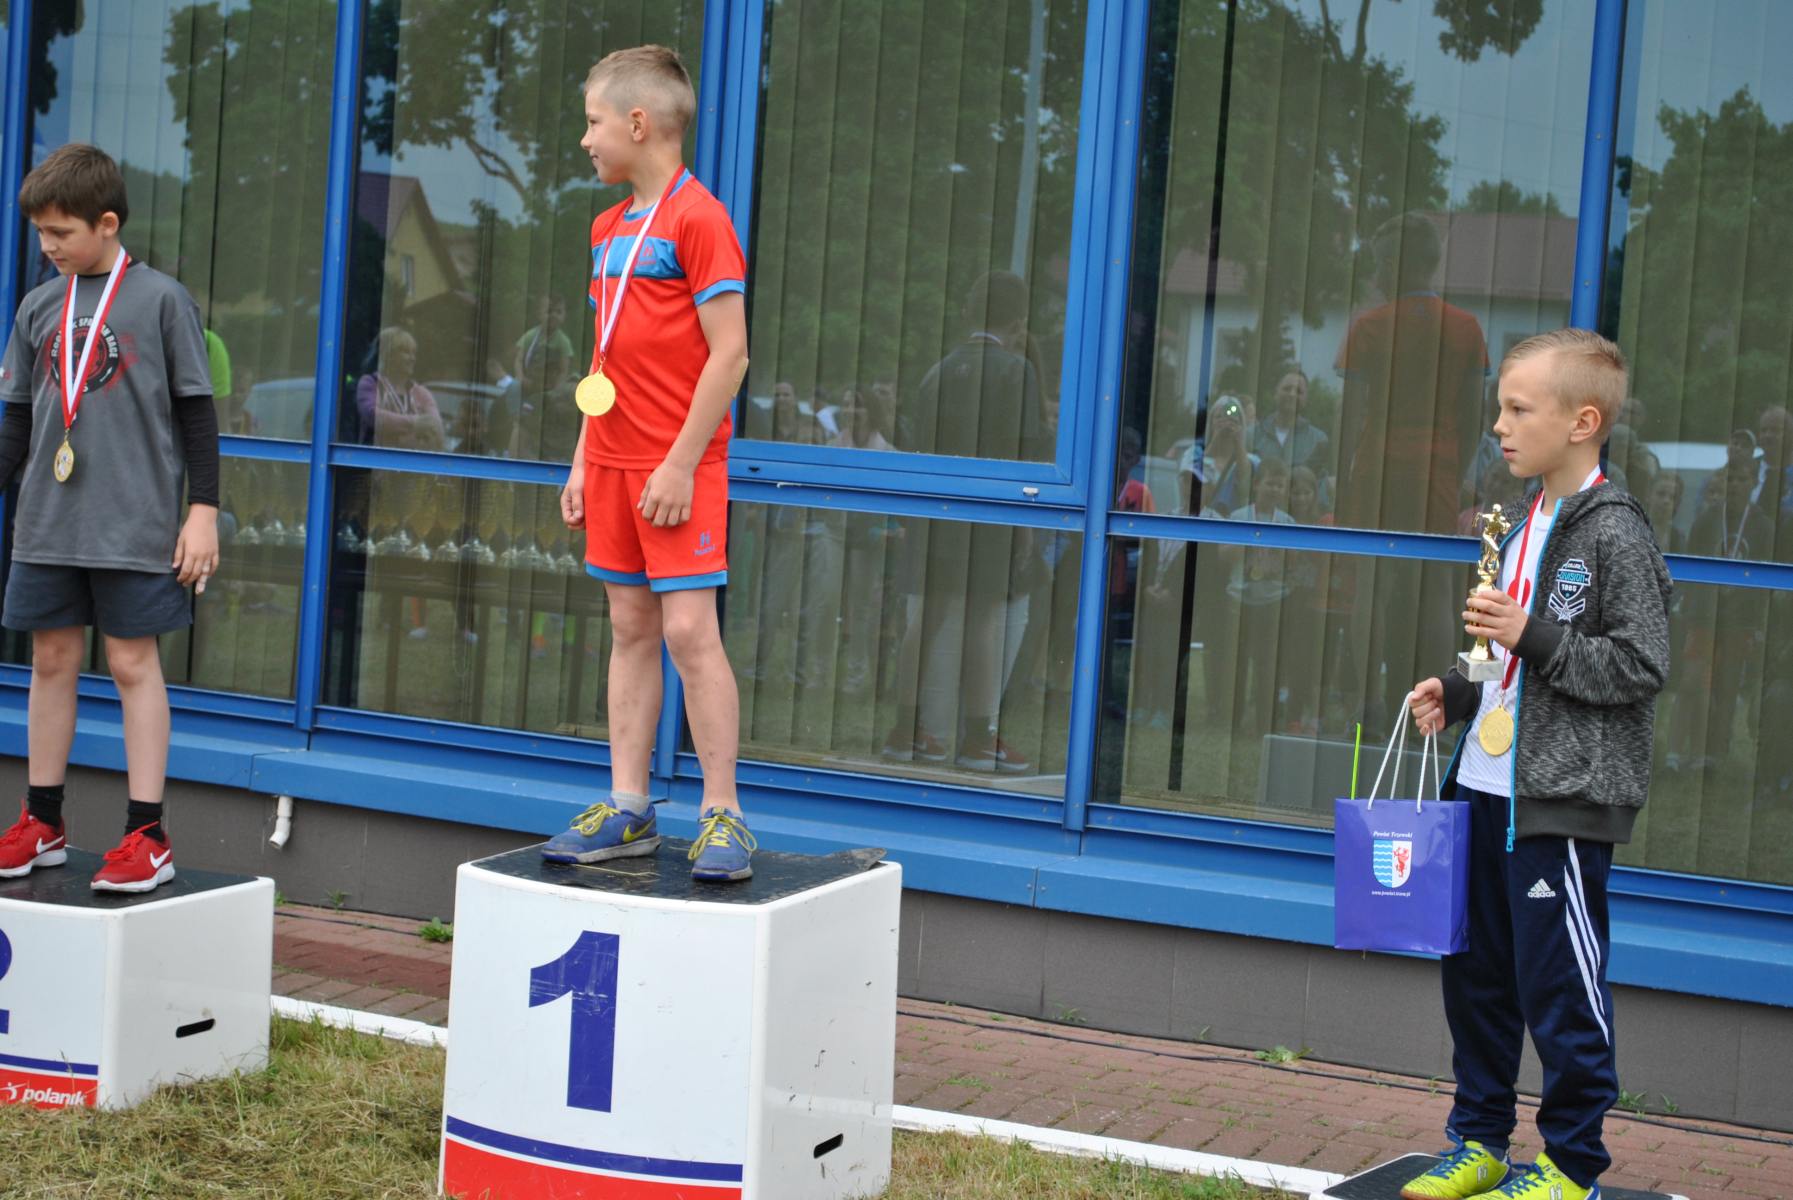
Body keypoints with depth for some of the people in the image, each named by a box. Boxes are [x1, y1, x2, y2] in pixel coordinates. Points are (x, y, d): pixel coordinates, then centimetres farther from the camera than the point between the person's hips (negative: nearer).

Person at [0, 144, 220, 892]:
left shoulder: (161, 300, -2)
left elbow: (197, 411, -1)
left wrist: (203, 509, -5)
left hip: (135, 525, -4)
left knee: (133, 663, -2)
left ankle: (148, 835, 1)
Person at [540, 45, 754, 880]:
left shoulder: (698, 218, -10)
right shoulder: (608, 228, 15)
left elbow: (728, 354, -15)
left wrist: (680, 464, -17)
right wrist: (583, 461, 15)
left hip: (677, 467, -8)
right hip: (613, 462, 8)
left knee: (689, 629, -8)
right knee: (631, 629, 8)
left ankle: (721, 814, -3)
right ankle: (627, 810, 11)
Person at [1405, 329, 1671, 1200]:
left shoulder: (1614, 531, -12)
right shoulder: (1529, 519, 15)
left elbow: (1640, 666, -16)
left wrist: (1531, 635, -21)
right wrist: (1455, 697, 12)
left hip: (1566, 800, -9)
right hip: (1489, 785, 9)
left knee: (1559, 982, -2)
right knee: (1476, 972, 15)